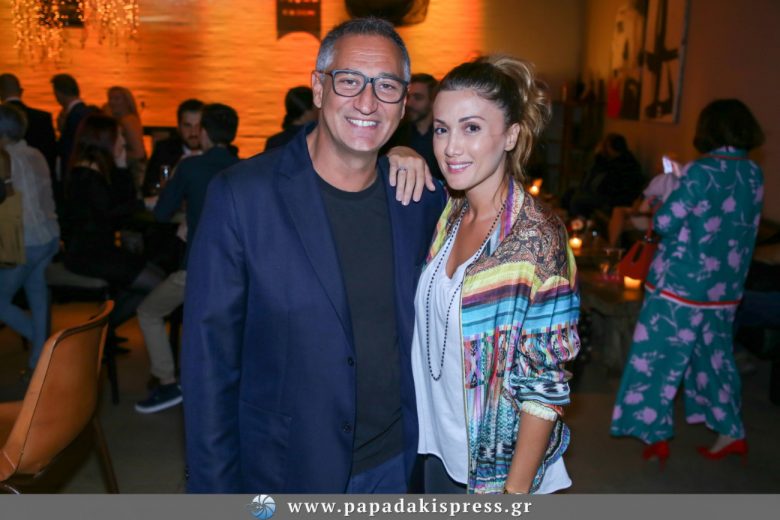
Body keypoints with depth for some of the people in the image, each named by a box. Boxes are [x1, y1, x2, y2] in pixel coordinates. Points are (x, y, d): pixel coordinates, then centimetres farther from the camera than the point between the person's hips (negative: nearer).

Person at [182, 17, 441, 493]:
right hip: (288, 471, -3)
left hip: (395, 459, 3)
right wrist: (215, 486, -11)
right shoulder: (240, 195, -18)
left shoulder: (421, 198, -6)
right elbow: (210, 360, -14)